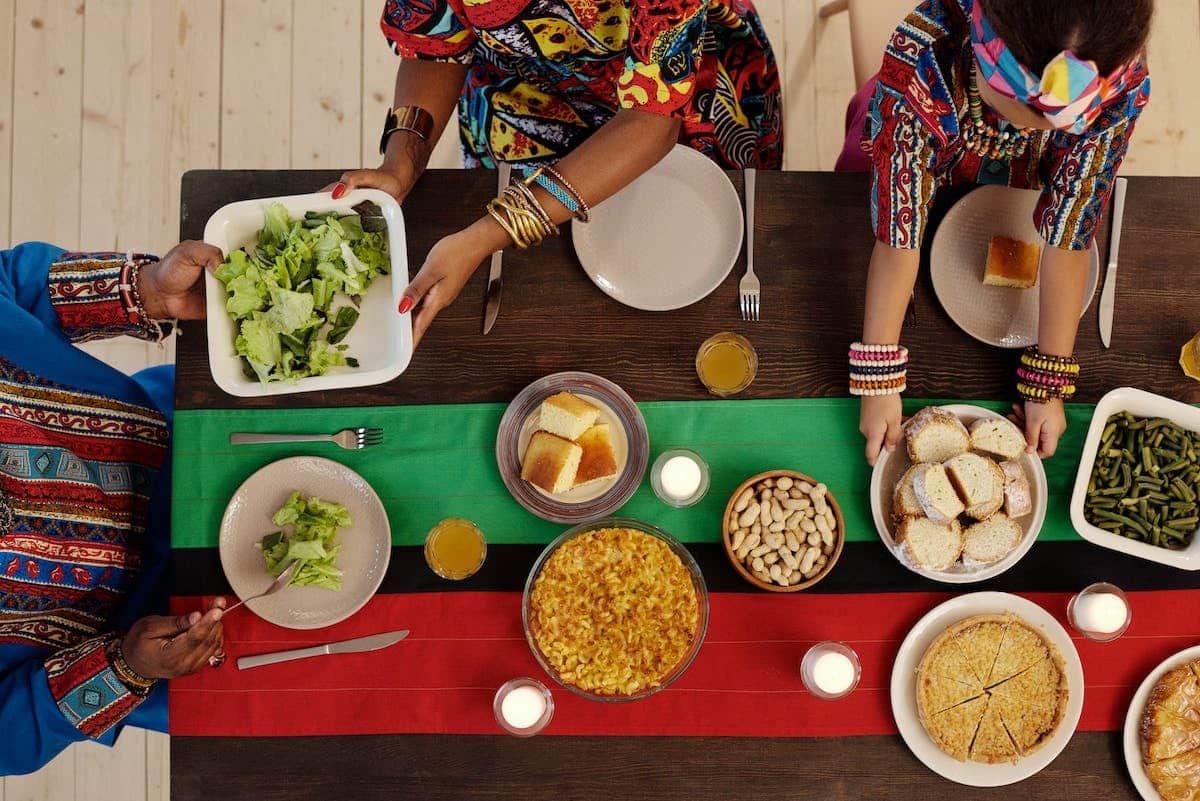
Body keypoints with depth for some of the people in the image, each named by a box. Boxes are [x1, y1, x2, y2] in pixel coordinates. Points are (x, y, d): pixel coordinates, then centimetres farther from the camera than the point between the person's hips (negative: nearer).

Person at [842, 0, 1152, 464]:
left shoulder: (1123, 84, -43)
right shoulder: (919, 58, -49)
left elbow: (1068, 235, -35)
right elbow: (900, 232, -46)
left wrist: (1050, 385, -34)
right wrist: (879, 381, -45)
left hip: (1015, 183, 3)